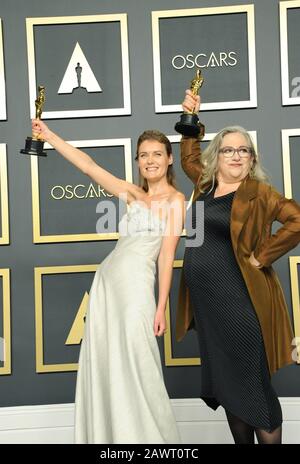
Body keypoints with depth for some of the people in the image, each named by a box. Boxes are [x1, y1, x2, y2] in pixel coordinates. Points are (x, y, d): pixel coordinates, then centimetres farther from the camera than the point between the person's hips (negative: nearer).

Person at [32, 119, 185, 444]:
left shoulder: (174, 200, 0)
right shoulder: (133, 195, 16)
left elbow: (167, 256, -7)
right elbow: (88, 165, 16)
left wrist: (161, 307, -11)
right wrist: (47, 134, 13)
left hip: (135, 285, -6)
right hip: (105, 282, 6)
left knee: (136, 372, -5)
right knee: (103, 367, 8)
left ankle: (148, 437, 9)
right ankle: (109, 435, 19)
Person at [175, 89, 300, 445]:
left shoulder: (258, 192, -6)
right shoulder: (206, 185, 12)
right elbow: (188, 158, 30)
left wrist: (262, 256, -15)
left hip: (240, 305, -7)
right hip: (207, 305, 7)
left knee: (254, 388, -2)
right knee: (224, 385, 13)